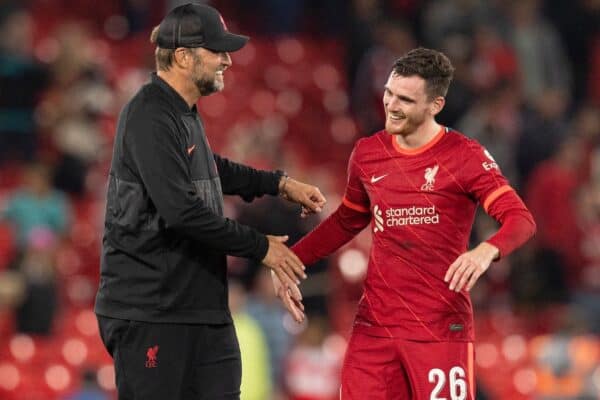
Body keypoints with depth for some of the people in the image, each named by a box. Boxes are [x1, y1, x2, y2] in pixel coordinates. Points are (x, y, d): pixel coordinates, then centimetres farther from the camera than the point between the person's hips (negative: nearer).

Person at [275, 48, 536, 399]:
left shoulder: (465, 156, -6)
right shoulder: (367, 153, 9)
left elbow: (521, 219, -14)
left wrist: (487, 251, -34)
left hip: (441, 327, -4)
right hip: (374, 324, 4)